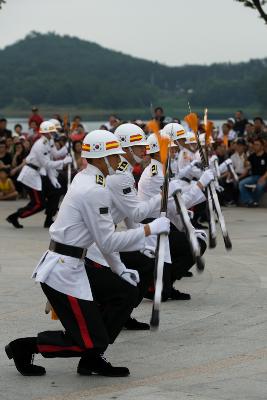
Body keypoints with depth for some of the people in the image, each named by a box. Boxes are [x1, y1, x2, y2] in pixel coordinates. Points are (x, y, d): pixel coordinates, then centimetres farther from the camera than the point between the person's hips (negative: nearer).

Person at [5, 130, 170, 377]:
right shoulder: (95, 190, -19)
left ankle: (92, 360, 15)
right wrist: (149, 229, -13)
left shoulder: (84, 179, 11)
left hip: (72, 266, 10)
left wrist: (119, 269, 15)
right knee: (91, 342, -4)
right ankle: (25, 347, 7)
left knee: (126, 291, 12)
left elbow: (102, 233, 17)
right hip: (64, 271, -10)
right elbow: (108, 241, -18)